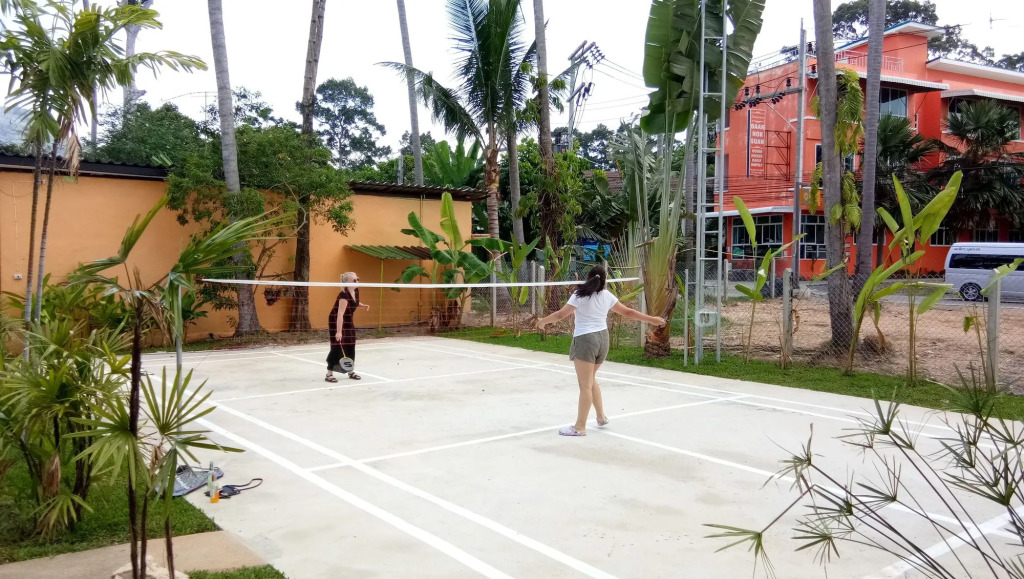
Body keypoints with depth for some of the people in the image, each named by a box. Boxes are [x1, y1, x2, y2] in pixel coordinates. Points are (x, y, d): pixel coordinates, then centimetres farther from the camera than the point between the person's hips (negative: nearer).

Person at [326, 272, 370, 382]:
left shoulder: (356, 291, -5)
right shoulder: (344, 295, -30)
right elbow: (340, 314, -36)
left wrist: (362, 305, -3)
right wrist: (339, 331, -41)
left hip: (348, 321, 8)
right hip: (336, 321, -8)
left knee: (350, 346, 10)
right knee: (337, 347, -10)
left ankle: (351, 371, 22)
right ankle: (329, 374, -4)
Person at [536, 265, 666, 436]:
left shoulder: (580, 295, -10)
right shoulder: (607, 296, 5)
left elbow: (560, 315, -9)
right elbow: (628, 312, 12)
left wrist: (543, 321, 8)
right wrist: (652, 320, 23)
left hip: (585, 340, -6)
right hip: (602, 339, 6)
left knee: (585, 385, -3)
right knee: (590, 379, 24)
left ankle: (580, 427, 4)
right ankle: (601, 416, 31)